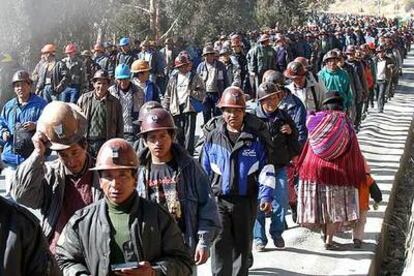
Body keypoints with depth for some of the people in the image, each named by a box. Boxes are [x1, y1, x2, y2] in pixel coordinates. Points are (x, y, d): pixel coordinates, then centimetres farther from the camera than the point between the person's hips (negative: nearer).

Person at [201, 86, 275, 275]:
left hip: (246, 200, 1)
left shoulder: (255, 139, 0)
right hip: (219, 200, 0)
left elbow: (266, 169, 0)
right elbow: (204, 170, 9)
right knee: (220, 245, -7)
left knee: (243, 244, 13)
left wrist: (266, 196, -7)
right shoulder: (213, 138, 3)